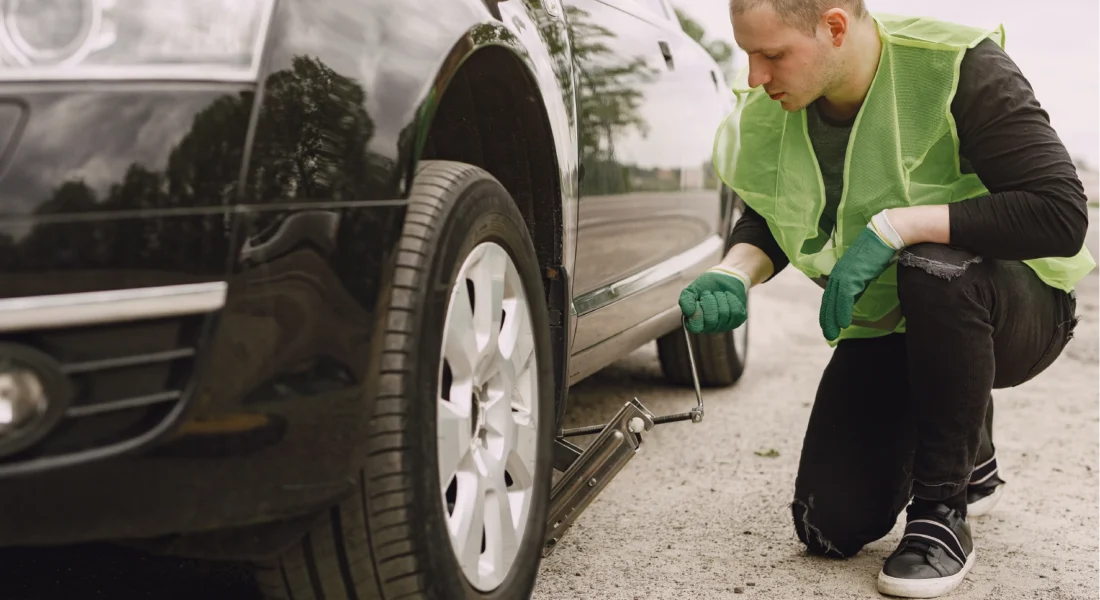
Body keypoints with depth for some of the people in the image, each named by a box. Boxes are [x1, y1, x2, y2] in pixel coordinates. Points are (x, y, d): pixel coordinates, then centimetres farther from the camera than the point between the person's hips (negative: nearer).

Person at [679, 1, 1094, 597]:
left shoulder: (962, 70, -25)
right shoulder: (772, 111, -10)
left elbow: (1062, 215, -32)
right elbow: (766, 220, 7)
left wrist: (895, 225, -35)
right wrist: (733, 275, -16)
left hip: (1016, 307, -5)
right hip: (884, 324, 5)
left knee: (933, 270, -41)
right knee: (830, 527, -5)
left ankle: (942, 510, -19)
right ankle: (969, 458, 28)